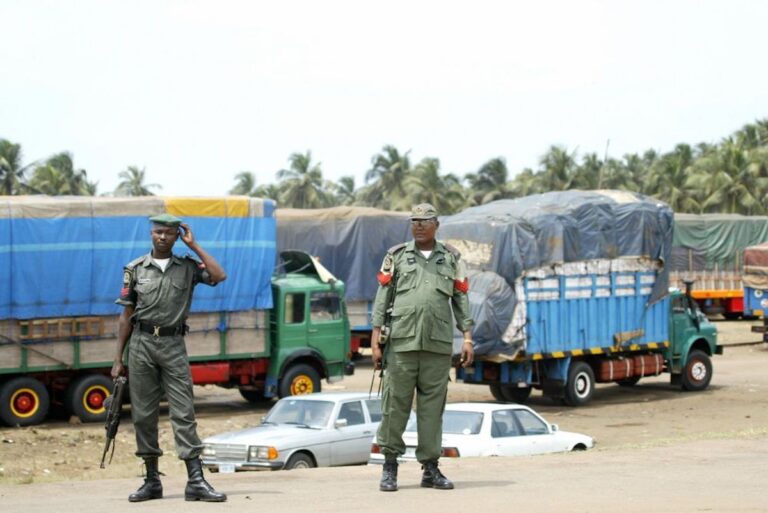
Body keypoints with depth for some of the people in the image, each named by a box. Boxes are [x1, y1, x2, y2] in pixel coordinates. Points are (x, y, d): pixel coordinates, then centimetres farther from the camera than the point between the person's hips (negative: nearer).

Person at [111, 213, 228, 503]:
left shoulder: (187, 267, 8)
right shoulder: (135, 270, 7)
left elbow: (219, 276, -11)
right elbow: (126, 316, 9)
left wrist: (194, 246, -4)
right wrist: (118, 359, 5)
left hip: (173, 345, -1)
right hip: (141, 343, 1)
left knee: (183, 412, -7)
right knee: (143, 413, 3)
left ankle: (196, 481, -11)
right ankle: (152, 481, 12)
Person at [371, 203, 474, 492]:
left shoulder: (451, 259, 13)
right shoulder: (396, 257, 10)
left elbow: (461, 300, 12)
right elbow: (382, 298, 7)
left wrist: (467, 338, 3)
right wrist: (375, 339, 0)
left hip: (438, 346, 1)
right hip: (402, 341, -1)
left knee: (432, 406, 2)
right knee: (395, 403, -2)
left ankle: (430, 468, 7)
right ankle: (390, 467, 5)